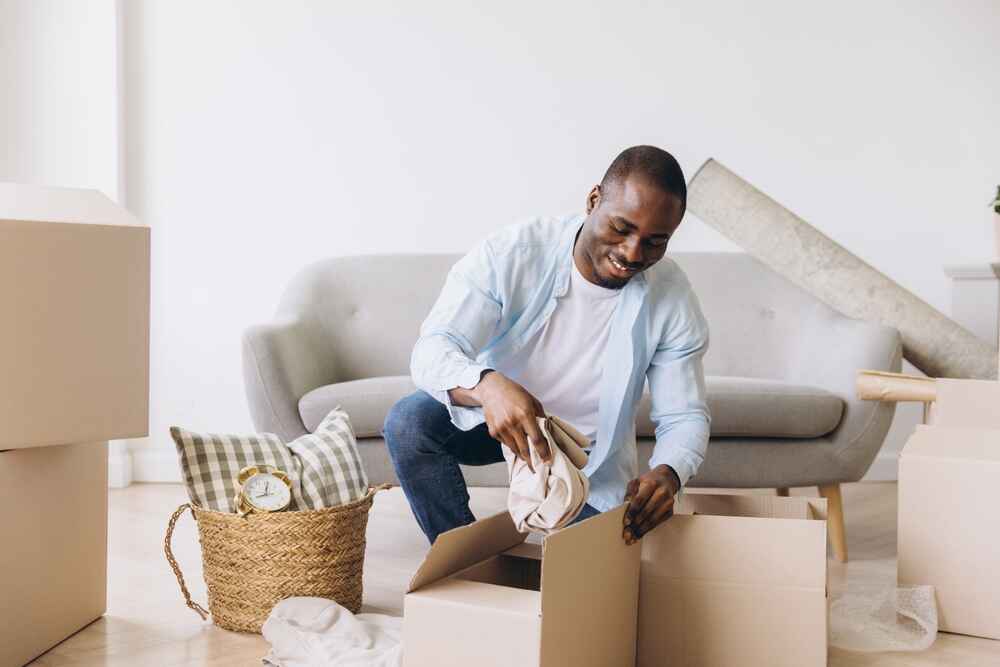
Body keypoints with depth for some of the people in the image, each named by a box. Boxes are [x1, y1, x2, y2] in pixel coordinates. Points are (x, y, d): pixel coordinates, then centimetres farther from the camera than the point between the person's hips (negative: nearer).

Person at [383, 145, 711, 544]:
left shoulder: (674, 300, -20)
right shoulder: (512, 253, -27)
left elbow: (685, 417, -13)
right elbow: (432, 350, -34)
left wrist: (667, 474, -39)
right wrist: (486, 386, -58)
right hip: (496, 413, -1)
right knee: (408, 421, -28)